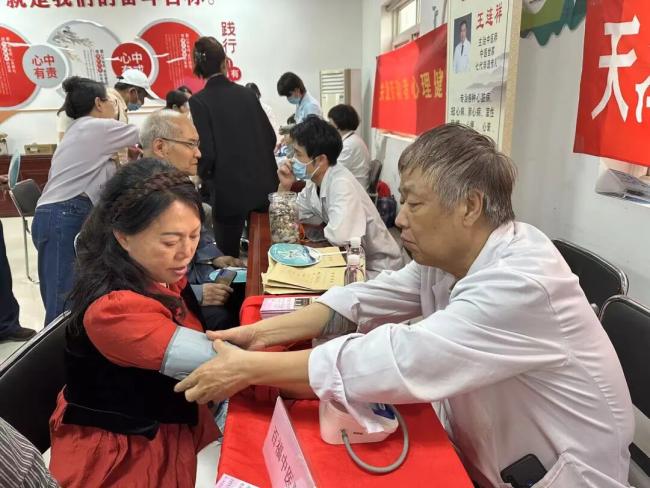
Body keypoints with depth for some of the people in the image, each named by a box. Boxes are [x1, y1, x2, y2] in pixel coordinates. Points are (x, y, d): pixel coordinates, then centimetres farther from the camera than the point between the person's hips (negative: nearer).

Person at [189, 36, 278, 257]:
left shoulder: (199, 101, -10)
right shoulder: (247, 94, 3)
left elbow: (205, 153, -14)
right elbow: (270, 138, 6)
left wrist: (206, 179, 7)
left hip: (229, 192, -4)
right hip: (263, 186, 5)